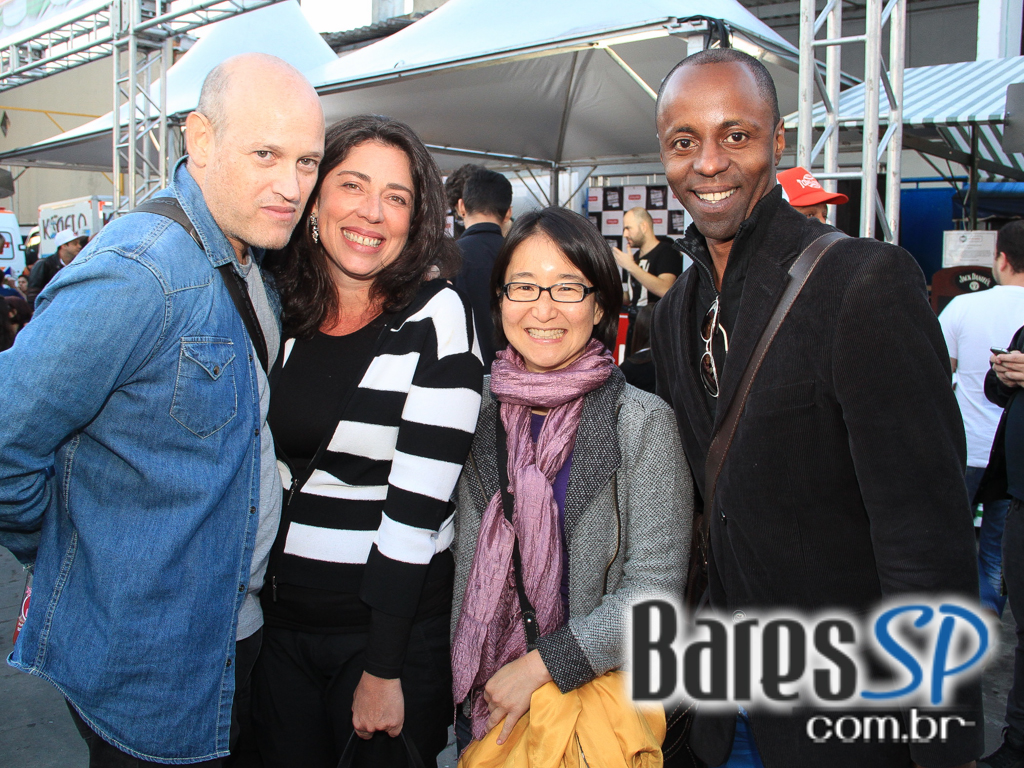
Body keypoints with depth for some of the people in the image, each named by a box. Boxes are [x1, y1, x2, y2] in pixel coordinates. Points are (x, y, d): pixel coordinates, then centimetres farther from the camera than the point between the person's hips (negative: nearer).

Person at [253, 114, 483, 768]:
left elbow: (417, 505, -16)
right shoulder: (282, 310, 1)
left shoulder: (437, 317, -13)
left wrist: (383, 667, -15)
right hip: (279, 614, 5)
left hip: (394, 614, -4)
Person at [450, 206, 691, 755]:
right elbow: (464, 547, 6)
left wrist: (539, 667, -18)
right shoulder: (477, 406, -4)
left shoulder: (643, 422, -15)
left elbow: (655, 587, -16)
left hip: (590, 691, -4)